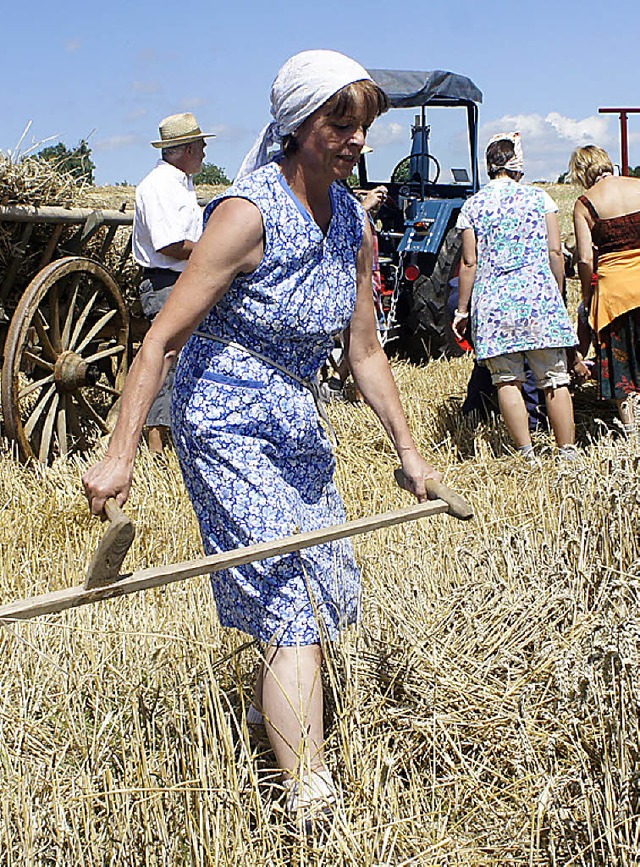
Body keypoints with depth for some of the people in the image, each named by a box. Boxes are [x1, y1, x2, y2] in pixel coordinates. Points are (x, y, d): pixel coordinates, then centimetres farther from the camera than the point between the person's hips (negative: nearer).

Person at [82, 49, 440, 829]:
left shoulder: (354, 224, 1)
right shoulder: (248, 212, -21)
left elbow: (364, 351, 10)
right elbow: (162, 338, -20)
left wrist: (406, 448, 12)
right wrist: (120, 454, -24)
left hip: (296, 424, 8)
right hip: (226, 424, -8)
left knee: (328, 585, 17)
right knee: (296, 597, -13)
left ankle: (266, 719, 44)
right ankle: (309, 807, -10)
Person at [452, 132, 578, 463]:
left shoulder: (472, 206, 2)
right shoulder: (539, 198, 4)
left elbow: (470, 262, 1)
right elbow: (555, 252, 3)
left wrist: (462, 309, 7)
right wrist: (558, 294, 16)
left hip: (492, 302, 0)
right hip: (539, 297, 0)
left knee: (507, 381, 4)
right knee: (555, 379, 5)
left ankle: (528, 456, 2)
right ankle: (567, 453, 6)